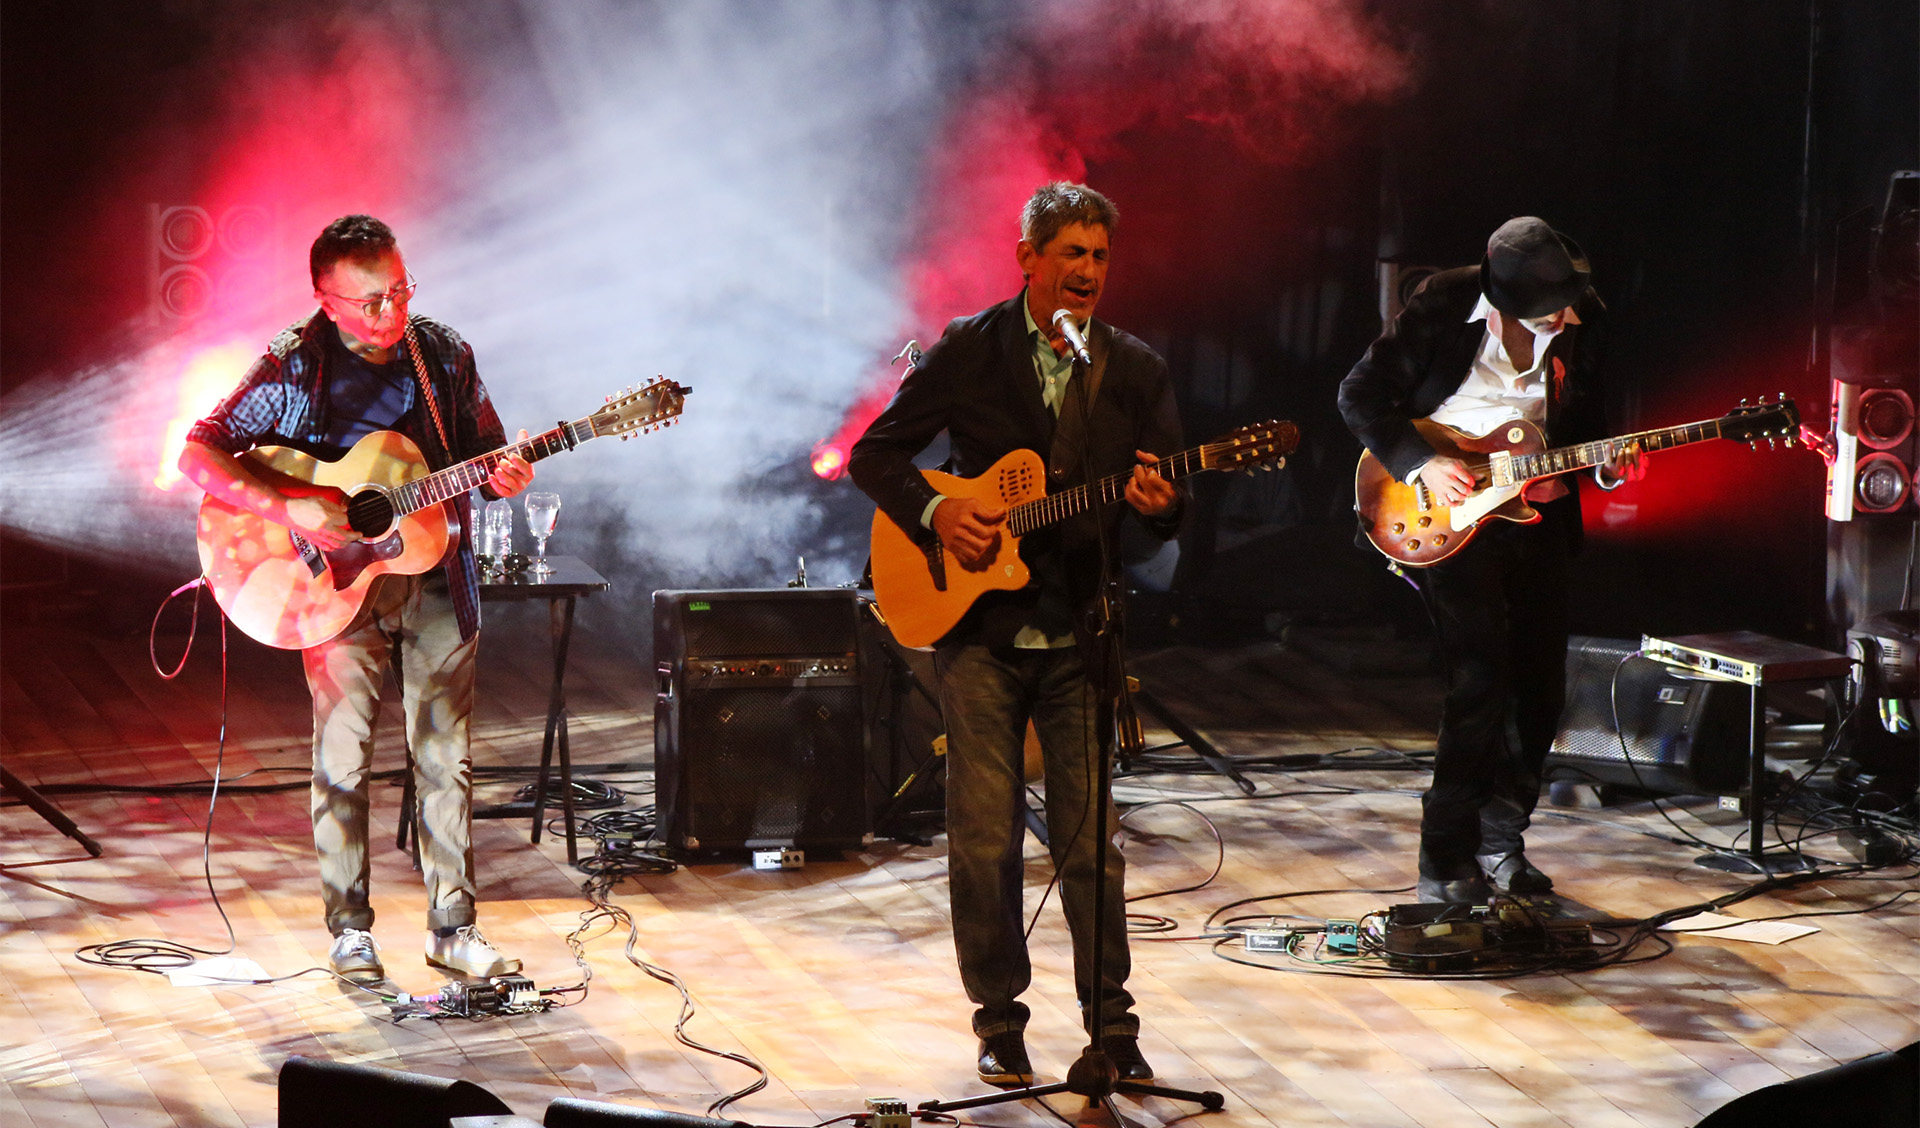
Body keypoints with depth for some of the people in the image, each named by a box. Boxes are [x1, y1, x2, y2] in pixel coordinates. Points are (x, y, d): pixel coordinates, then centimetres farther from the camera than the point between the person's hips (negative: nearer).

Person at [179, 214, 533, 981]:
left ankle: (452, 928, 13)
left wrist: (504, 478, -13)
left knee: (445, 757, 5)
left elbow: (487, 452, 11)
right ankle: (350, 932, 12)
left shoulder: (444, 356, 2)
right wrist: (287, 507, -25)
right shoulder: (294, 369, -9)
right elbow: (199, 453, -12)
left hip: (436, 579, 3)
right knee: (343, 758, 1)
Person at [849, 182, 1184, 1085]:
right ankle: (1000, 1020, 15)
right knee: (984, 840, 0)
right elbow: (875, 454, 5)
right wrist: (934, 512, -12)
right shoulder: (967, 352, 0)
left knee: (1091, 839, 2)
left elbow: (1171, 506, 6)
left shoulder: (1135, 370, 4)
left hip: (1081, 636, 1)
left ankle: (1111, 1026, 13)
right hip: (978, 630, -1)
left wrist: (1158, 506, -18)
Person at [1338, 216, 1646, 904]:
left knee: (1540, 690, 6)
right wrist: (1420, 464, -17)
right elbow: (1361, 395, -7)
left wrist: (1607, 463, -6)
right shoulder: (1444, 304, -13)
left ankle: (1500, 841, 24)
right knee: (1480, 681, -14)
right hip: (1449, 512, -5)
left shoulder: (1584, 320, -1)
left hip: (1538, 511, 5)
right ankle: (1446, 865, -5)